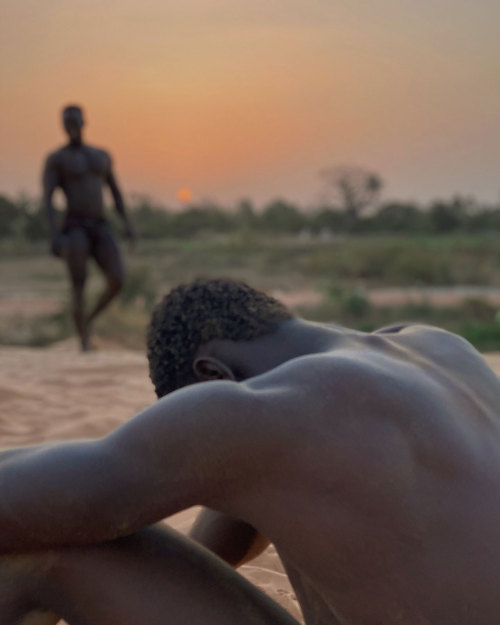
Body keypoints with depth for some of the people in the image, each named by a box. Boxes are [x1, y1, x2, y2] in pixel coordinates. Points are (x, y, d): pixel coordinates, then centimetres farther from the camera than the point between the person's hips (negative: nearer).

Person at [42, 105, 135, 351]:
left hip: (100, 229, 4)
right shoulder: (55, 159, 0)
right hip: (74, 229, -4)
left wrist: (127, 224, 9)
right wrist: (54, 233, -24)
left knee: (117, 282, -10)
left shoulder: (102, 155, 17)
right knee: (79, 286, -12)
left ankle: (87, 321, 15)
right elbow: (47, 198, -10)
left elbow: (115, 192, 21)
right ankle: (84, 343, -3)